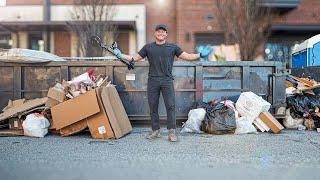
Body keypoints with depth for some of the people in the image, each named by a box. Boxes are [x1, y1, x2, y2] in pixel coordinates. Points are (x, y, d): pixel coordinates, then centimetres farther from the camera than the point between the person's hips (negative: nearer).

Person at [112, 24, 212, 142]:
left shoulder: (172, 47, 11)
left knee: (170, 106, -8)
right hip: (153, 80, 2)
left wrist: (200, 55, -3)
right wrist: (121, 55, 4)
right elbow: (135, 58, 14)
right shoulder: (148, 47, 14)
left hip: (167, 80, -1)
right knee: (153, 106, 4)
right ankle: (155, 131, 14)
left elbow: (187, 56, 9)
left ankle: (171, 132, -4)